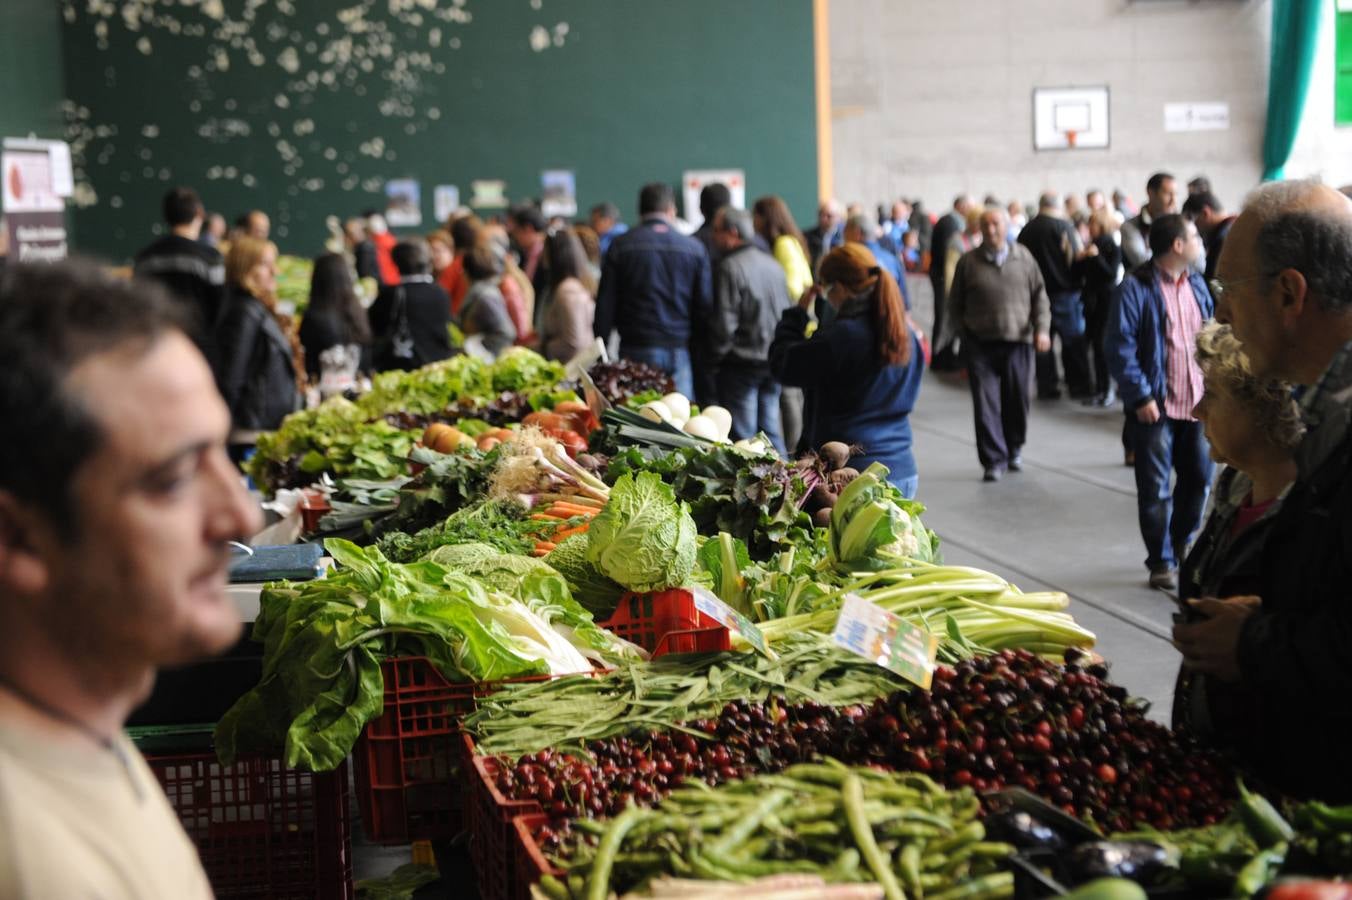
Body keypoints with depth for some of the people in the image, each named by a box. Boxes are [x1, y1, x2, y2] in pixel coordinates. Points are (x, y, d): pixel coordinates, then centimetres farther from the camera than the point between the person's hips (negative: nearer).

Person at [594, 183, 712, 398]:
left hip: (636, 350, -1)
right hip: (680, 352, 1)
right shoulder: (694, 248, 3)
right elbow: (704, 306, 4)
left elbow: (605, 306, 0)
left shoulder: (620, 246, 1)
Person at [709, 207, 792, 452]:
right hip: (774, 361, 7)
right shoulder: (773, 264, 9)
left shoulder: (730, 268, -13)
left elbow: (724, 323, -15)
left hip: (742, 361, -7)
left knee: (743, 436, -2)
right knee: (771, 431, 13)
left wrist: (713, 358, -3)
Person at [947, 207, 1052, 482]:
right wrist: (963, 335, 3)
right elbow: (955, 303, 9)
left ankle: (1014, 449, 30)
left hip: (1018, 342, 1)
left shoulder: (1023, 258, 6)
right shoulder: (968, 262, 3)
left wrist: (1042, 328, -3)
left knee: (1017, 400, 7)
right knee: (986, 404, -6)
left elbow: (1039, 295, 9)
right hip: (980, 344, -1)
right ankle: (994, 461, -1)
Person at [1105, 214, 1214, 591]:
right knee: (1156, 489, 3)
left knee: (1198, 478, 14)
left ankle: (1181, 543, 35)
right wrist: (1140, 397, -17)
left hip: (1197, 404, 6)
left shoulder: (1197, 285, 10)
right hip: (1155, 406, -6)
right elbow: (1120, 347, -15)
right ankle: (1161, 562, 15)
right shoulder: (1137, 287, -12)